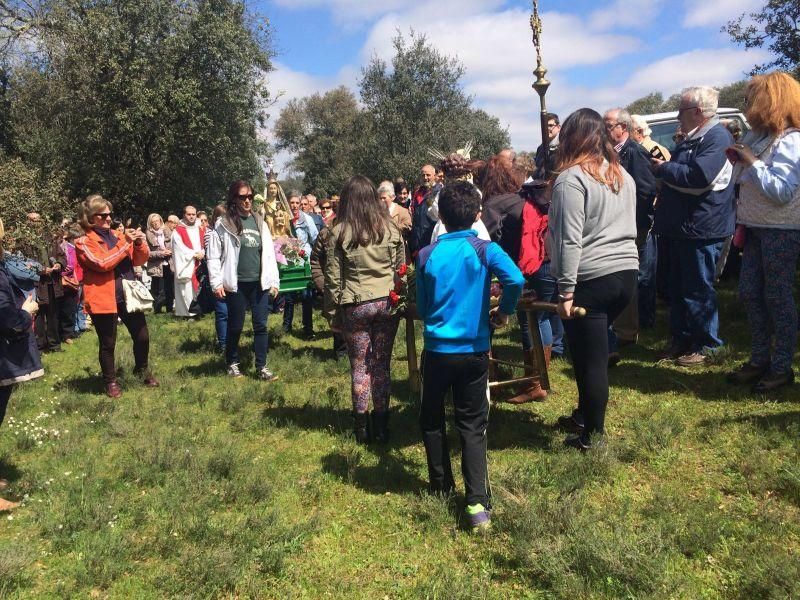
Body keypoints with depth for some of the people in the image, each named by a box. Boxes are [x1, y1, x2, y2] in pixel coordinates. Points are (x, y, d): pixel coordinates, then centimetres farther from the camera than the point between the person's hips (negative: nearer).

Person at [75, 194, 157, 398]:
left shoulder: (117, 234, 11)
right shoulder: (84, 242, -5)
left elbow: (140, 260, 11)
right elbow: (102, 263, -21)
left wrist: (140, 243, -9)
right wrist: (125, 244, -19)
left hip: (127, 295, 5)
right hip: (103, 299, -5)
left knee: (142, 336, 9)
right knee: (108, 343, 6)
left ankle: (142, 368, 34)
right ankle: (110, 381, 24)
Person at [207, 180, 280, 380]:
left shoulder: (259, 222, 10)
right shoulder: (223, 224, -1)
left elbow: (269, 253, 11)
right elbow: (214, 255, -2)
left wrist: (274, 281, 7)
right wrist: (216, 283, -10)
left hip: (259, 283, 3)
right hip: (236, 284, -3)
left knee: (261, 326, 3)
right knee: (235, 326, 8)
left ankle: (262, 367, 9)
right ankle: (232, 363, 25)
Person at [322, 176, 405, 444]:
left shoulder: (339, 232, -5)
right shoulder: (391, 229, 2)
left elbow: (333, 278, -4)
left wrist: (332, 314, 4)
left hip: (355, 306, -2)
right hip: (387, 303, 2)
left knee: (360, 366, 8)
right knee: (382, 364, 10)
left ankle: (361, 426, 16)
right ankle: (381, 425, 18)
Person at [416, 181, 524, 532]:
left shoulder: (426, 256, -2)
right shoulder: (485, 250, -7)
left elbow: (421, 309, 6)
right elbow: (515, 279, -24)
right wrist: (505, 311, -7)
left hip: (437, 350, 1)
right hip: (474, 351, 0)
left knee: (431, 420, 19)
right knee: (472, 426, 6)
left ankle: (441, 486, 31)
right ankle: (477, 502, -4)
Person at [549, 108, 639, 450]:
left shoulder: (571, 178, -11)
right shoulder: (623, 175, 14)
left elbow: (569, 240, -18)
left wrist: (566, 290, -17)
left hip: (590, 279, -8)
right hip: (627, 271, 8)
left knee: (590, 358, 3)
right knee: (594, 351, 21)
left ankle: (593, 435, 15)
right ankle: (584, 415, 35)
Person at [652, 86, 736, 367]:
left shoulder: (717, 138, -14)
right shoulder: (690, 140, 17)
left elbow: (699, 177, -27)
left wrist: (664, 168, -15)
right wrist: (663, 167, 6)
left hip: (701, 229, -10)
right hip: (680, 227, 10)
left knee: (698, 291, -1)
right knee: (677, 288, 15)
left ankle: (707, 345, 12)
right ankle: (681, 338, 27)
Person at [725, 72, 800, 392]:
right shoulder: (760, 137, 11)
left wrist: (751, 162, -21)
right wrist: (739, 160, 2)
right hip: (756, 228, 9)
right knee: (749, 293, 11)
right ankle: (759, 360, 23)